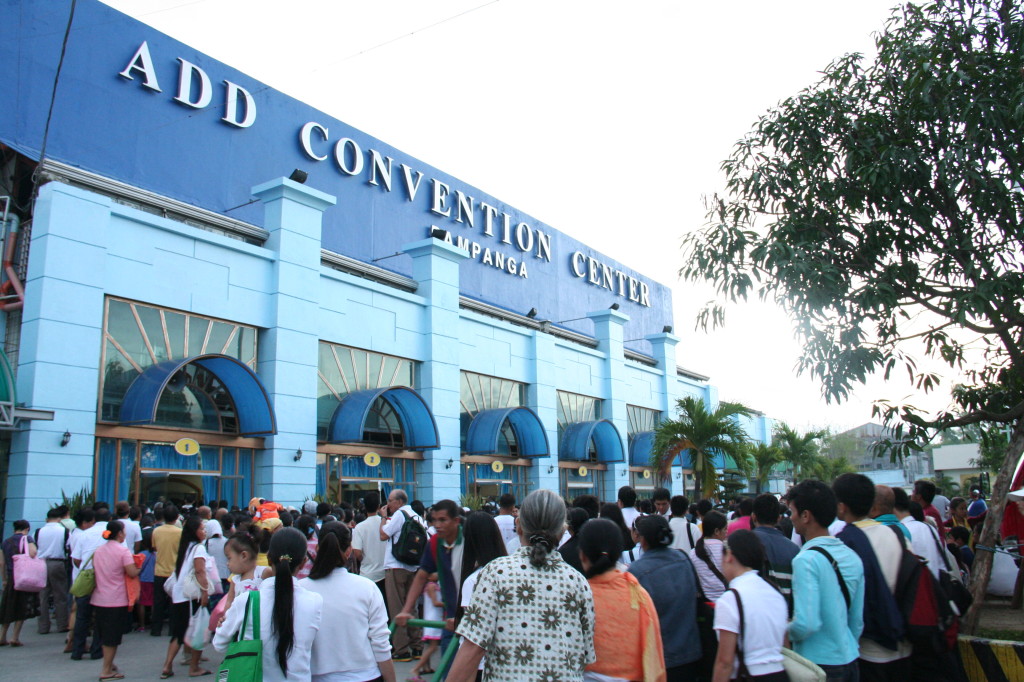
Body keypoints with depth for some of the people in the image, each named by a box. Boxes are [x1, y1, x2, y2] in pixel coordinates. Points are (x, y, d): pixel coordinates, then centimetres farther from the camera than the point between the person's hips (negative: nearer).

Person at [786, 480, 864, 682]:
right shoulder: (852, 557, 2)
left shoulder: (806, 560, -20)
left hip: (819, 665, -7)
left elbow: (806, 624, -25)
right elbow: (857, 620, 10)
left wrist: (784, 633, -6)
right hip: (849, 660, 7)